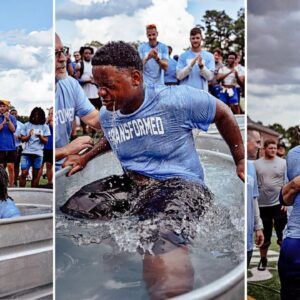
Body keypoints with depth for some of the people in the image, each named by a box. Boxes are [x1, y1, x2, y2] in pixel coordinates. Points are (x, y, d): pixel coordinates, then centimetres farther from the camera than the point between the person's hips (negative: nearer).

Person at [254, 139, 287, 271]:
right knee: (264, 235, 12)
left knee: (282, 234, 3)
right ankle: (263, 259, 25)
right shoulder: (256, 164, 2)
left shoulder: (283, 163, 0)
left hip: (279, 203, -1)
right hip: (262, 204, 1)